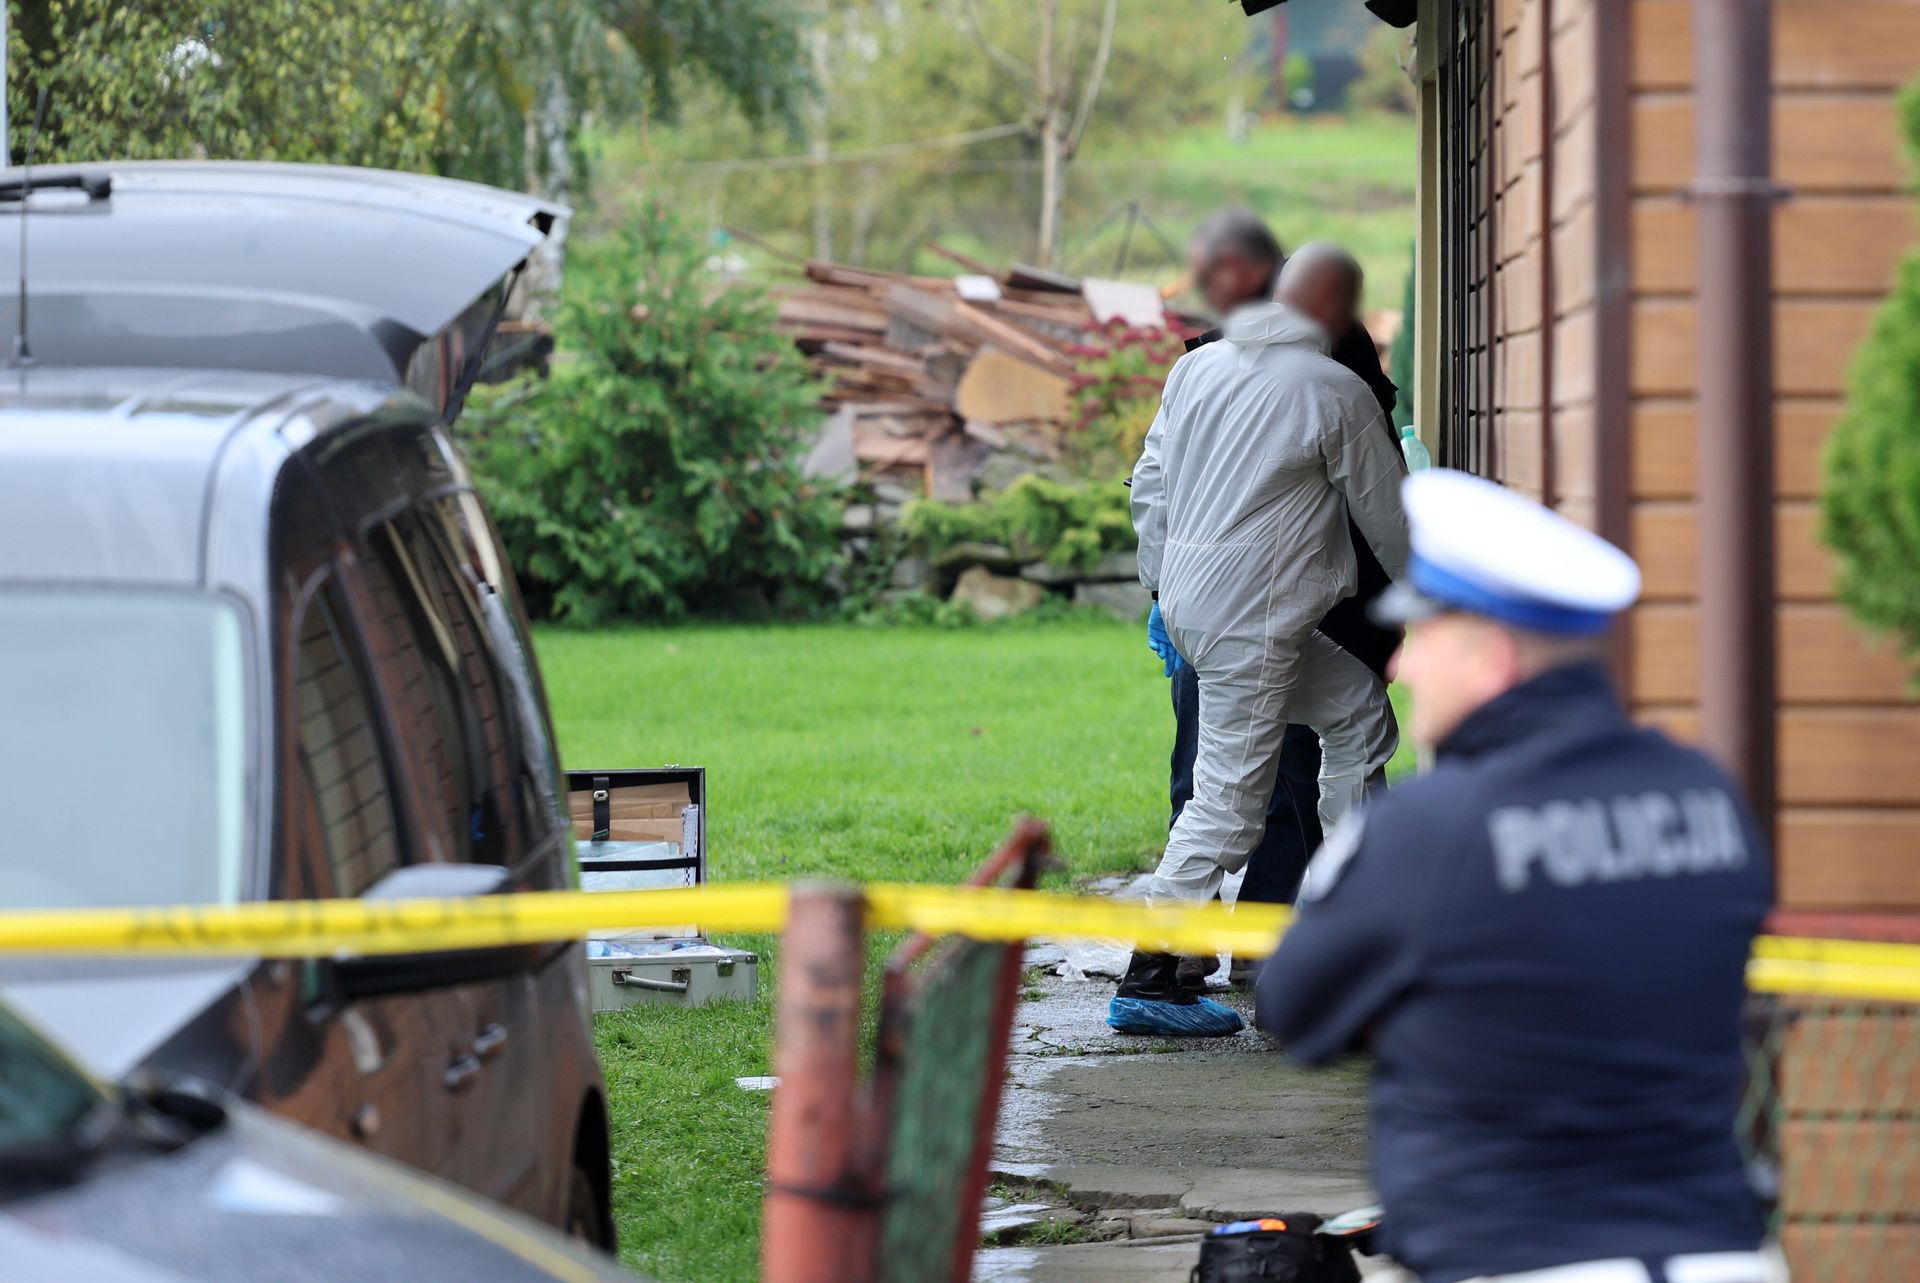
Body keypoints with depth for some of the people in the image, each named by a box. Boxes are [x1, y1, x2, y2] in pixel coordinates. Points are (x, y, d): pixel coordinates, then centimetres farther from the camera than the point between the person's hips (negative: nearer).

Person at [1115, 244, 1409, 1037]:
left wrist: (1160, 581, 24)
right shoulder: (1335, 394, -8)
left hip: (1187, 602, 9)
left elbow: (1150, 484, 15)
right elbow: (1385, 515, 2)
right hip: (1252, 618, -9)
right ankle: (1147, 984, -5)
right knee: (1229, 798, -4)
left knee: (1356, 706, 22)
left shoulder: (1196, 367, 11)